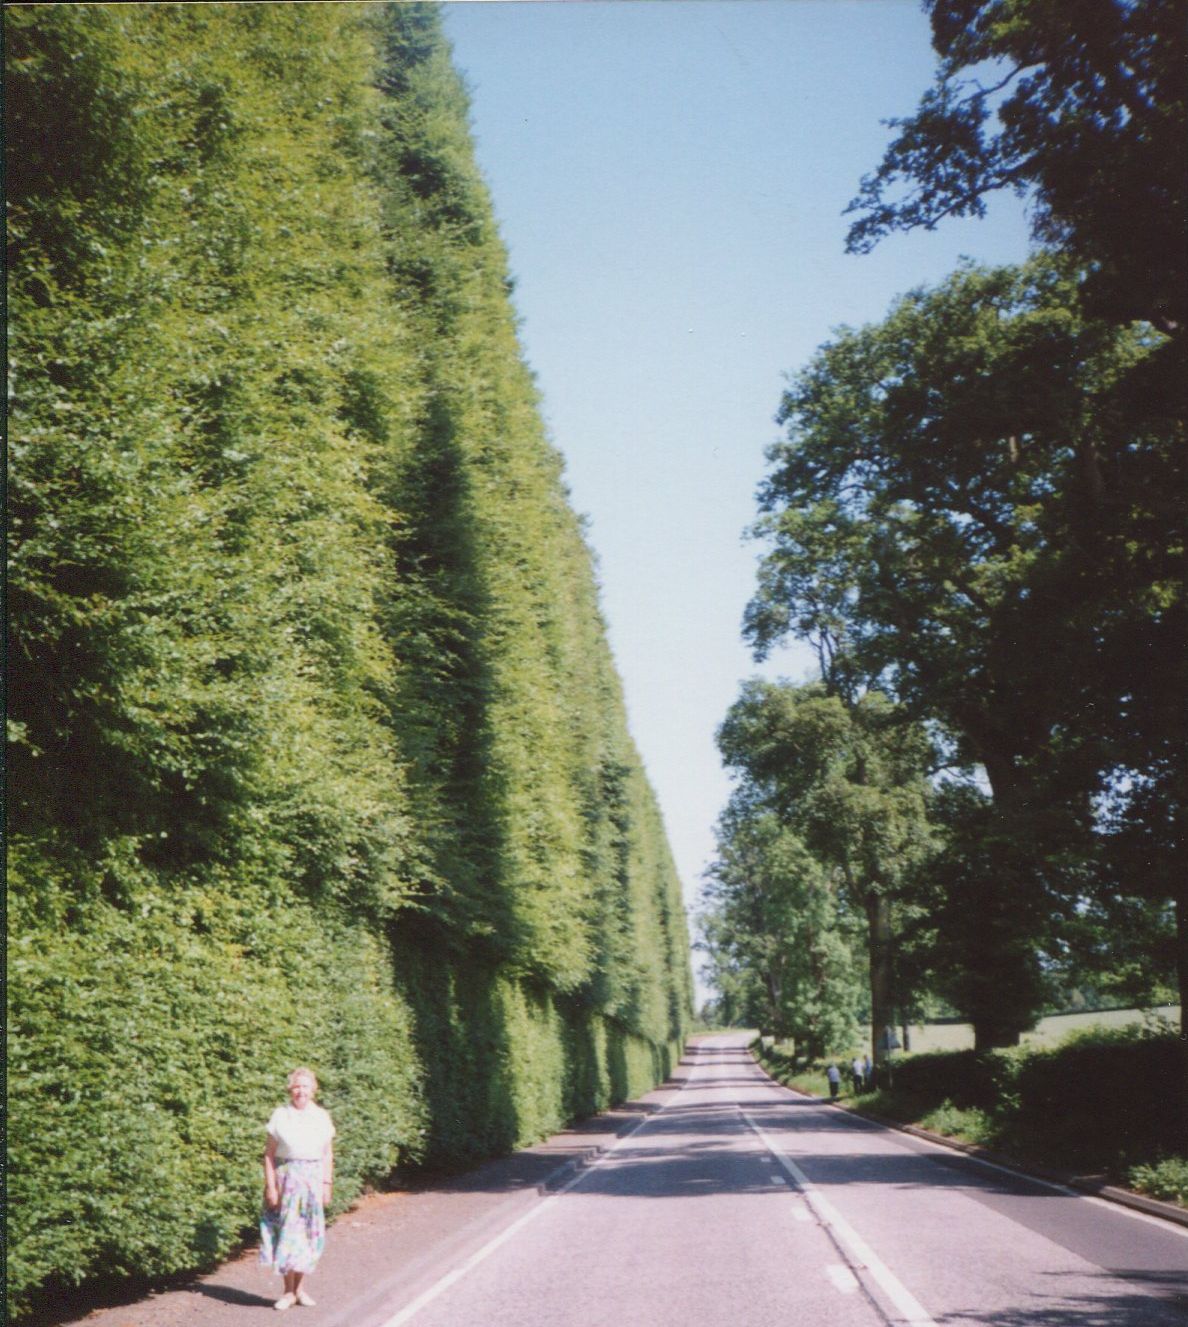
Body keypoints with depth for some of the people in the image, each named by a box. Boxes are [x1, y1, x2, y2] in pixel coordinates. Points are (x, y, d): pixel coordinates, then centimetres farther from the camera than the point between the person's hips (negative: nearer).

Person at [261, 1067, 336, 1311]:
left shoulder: (322, 1117, 5)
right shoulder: (280, 1115, -3)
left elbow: (328, 1155, 8)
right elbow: (269, 1154, -3)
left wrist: (327, 1184, 2)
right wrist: (270, 1186, -8)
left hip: (313, 1181, 2)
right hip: (286, 1179, -2)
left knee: (307, 1234, 6)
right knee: (287, 1233, 0)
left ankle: (300, 1287, 19)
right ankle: (289, 1291, 10)